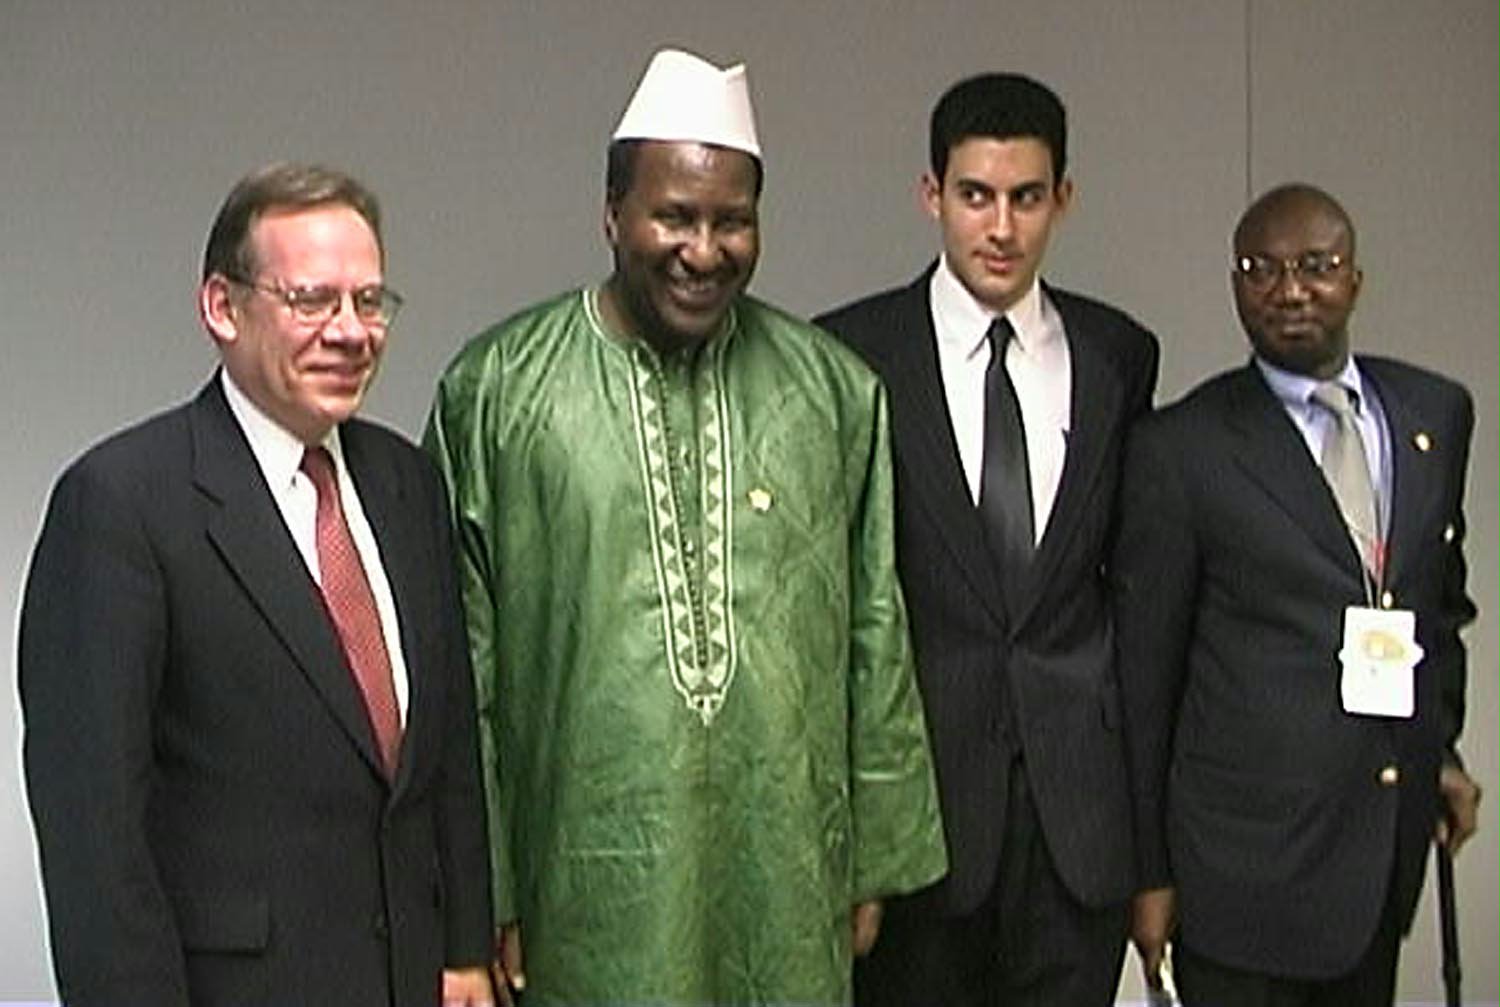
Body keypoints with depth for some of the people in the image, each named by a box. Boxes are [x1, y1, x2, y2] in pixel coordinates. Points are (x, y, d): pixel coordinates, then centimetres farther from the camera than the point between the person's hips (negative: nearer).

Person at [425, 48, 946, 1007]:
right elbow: (464, 665, -1)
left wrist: (876, 859, 8)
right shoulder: (496, 390, -2)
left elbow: (877, 643, 9)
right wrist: (481, 895, -1)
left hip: (789, 888, 2)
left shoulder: (834, 391, 6)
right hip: (590, 894, -2)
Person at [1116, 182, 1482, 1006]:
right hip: (1248, 854, -4)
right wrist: (1149, 869, -3)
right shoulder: (1182, 448, -8)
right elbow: (1144, 670, -5)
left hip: (1390, 841, 5)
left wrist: (1442, 746, 13)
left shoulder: (1436, 412, 7)